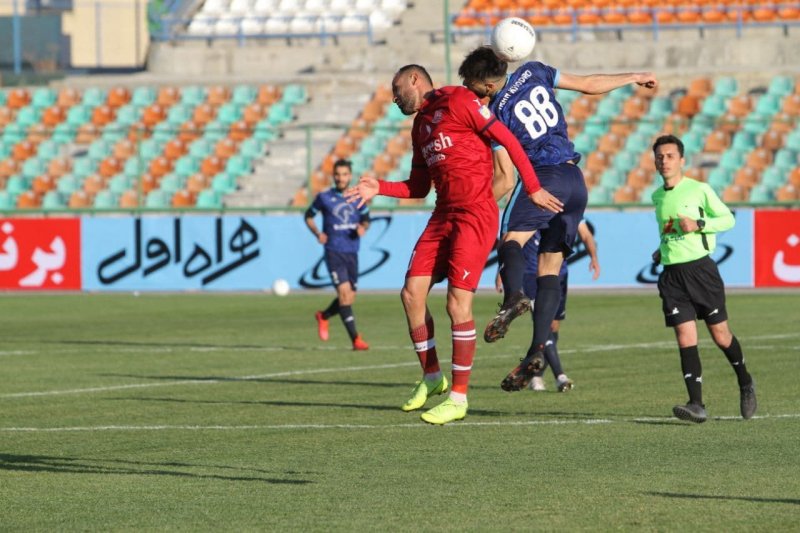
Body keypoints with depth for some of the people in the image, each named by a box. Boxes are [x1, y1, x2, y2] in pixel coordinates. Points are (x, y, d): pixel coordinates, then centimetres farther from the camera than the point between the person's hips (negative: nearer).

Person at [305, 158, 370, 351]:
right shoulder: (324, 197, -1)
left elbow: (366, 219, 18)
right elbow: (309, 216, 11)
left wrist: (363, 228, -6)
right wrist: (317, 233, -7)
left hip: (352, 253, 4)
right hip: (334, 252, -4)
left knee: (349, 298, 8)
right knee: (344, 292, -17)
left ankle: (323, 316, 38)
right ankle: (355, 339, -17)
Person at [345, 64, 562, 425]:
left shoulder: (458, 101, -5)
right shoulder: (420, 124, 20)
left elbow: (506, 138, -9)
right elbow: (418, 188, 24)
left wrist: (533, 188, -12)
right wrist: (379, 188, 8)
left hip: (475, 215, -8)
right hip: (443, 216, 8)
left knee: (458, 301, -11)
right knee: (412, 293, 0)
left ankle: (459, 398, -5)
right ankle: (431, 377, 17)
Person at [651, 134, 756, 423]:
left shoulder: (699, 190, -4)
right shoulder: (657, 197, 13)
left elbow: (728, 219, -1)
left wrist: (698, 224, -15)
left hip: (700, 268, -4)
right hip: (671, 275, 4)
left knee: (721, 335, 4)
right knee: (686, 340, -8)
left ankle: (745, 383, 31)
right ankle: (697, 405, -14)